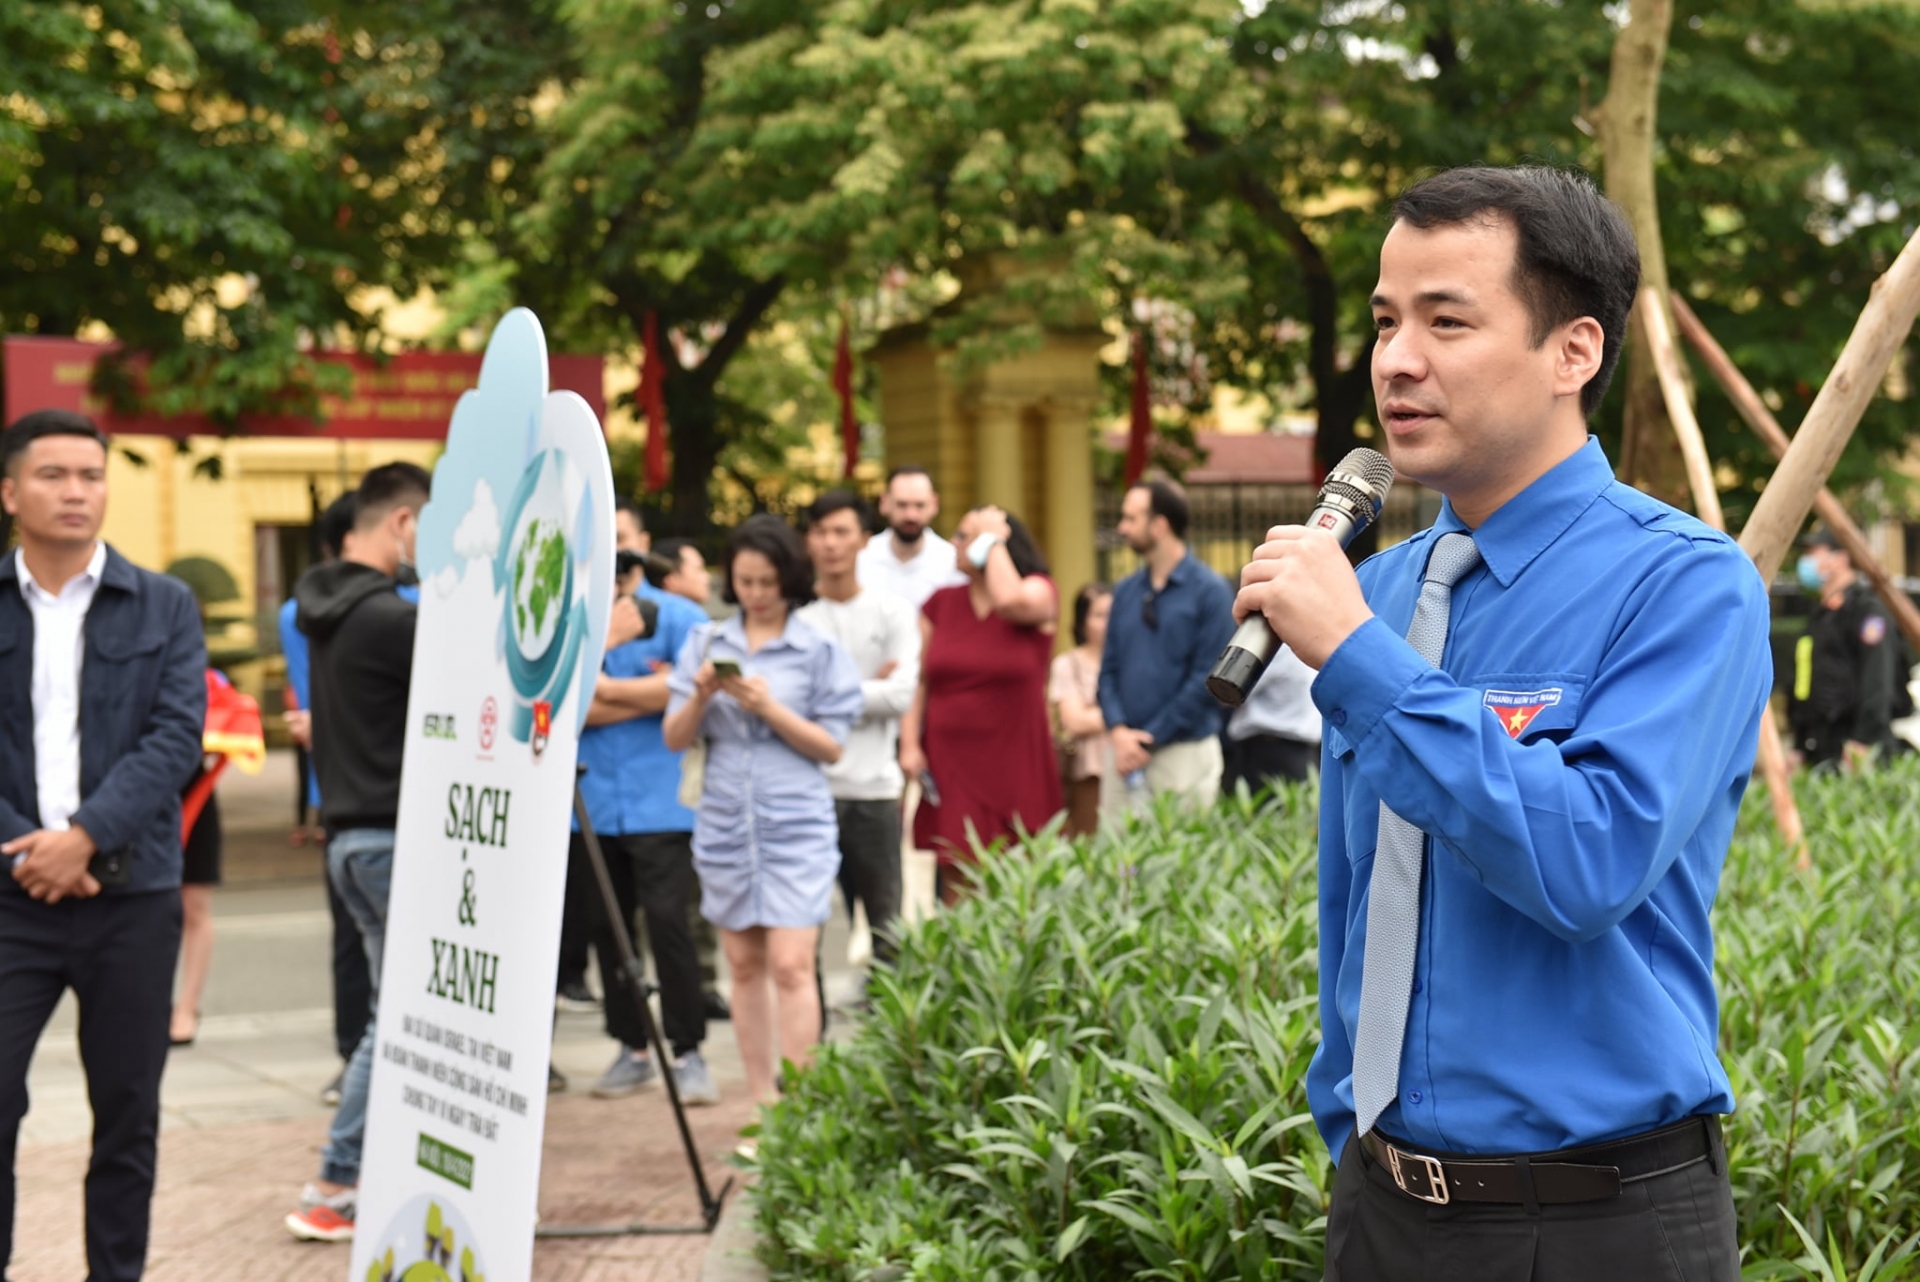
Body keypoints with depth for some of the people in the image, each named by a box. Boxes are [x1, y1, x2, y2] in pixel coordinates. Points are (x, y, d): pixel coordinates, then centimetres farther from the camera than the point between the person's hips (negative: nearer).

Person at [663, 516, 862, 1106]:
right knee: (744, 965, 9)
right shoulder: (706, 643, 8)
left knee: (791, 966, -11)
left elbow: (831, 747, -3)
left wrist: (770, 708, -16)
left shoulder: (819, 651, 0)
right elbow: (675, 739, 5)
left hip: (796, 824, -4)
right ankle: (762, 1107, 16)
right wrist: (701, 695, -14)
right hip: (725, 824, 4)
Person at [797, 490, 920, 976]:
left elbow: (902, 694, -7)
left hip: (874, 787, 1)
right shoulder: (794, 614, 4)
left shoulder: (893, 613, 6)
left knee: (884, 918, 7)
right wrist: (866, 690, -9)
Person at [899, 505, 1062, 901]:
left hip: (1016, 768, -3)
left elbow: (1010, 601, -23)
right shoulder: (941, 603, 12)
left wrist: (993, 541, -7)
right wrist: (910, 743, 0)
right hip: (951, 769, 3)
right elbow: (917, 679, 11)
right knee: (957, 883, -1)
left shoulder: (1038, 591, 2)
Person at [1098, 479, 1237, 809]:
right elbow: (1109, 669, 10)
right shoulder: (1125, 592, 11)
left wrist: (1151, 740, -12)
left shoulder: (1210, 592, -5)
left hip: (1185, 754, -5)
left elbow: (1207, 679, -10)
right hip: (1126, 750, 5)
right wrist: (1119, 731, -8)